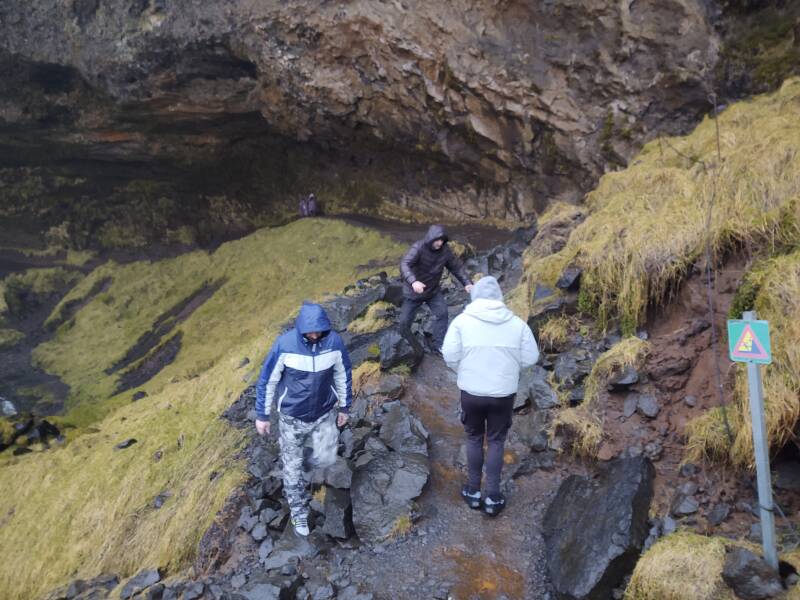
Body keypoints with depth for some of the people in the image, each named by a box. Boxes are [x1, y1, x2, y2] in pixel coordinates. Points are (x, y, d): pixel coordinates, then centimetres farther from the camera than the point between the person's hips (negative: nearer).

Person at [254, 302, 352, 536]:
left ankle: (303, 463, 44)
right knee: (292, 467, 11)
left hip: (325, 414, 2)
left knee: (325, 458, 8)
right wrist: (262, 415, -5)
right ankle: (299, 513, 35)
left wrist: (344, 407, 7)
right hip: (292, 416, -2)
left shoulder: (334, 342, -19)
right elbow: (267, 380, -12)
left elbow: (343, 375, -2)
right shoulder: (285, 345, -26)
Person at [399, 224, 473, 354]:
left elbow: (456, 267, 0)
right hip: (413, 291, -3)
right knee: (405, 320, 3)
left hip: (433, 290, 3)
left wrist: (467, 283, -13)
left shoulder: (445, 251, -13)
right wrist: (413, 281, -59)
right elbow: (404, 265, -41)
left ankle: (439, 345, 3)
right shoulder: (418, 247, -28)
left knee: (442, 313, -11)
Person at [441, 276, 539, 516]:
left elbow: (450, 356, -11)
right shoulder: (517, 323, -5)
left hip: (471, 392, 0)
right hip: (504, 393, 1)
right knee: (496, 442, 15)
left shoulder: (462, 320, -9)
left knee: (474, 439, 19)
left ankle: (473, 491, 28)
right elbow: (530, 358, -2)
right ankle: (493, 497, 18)